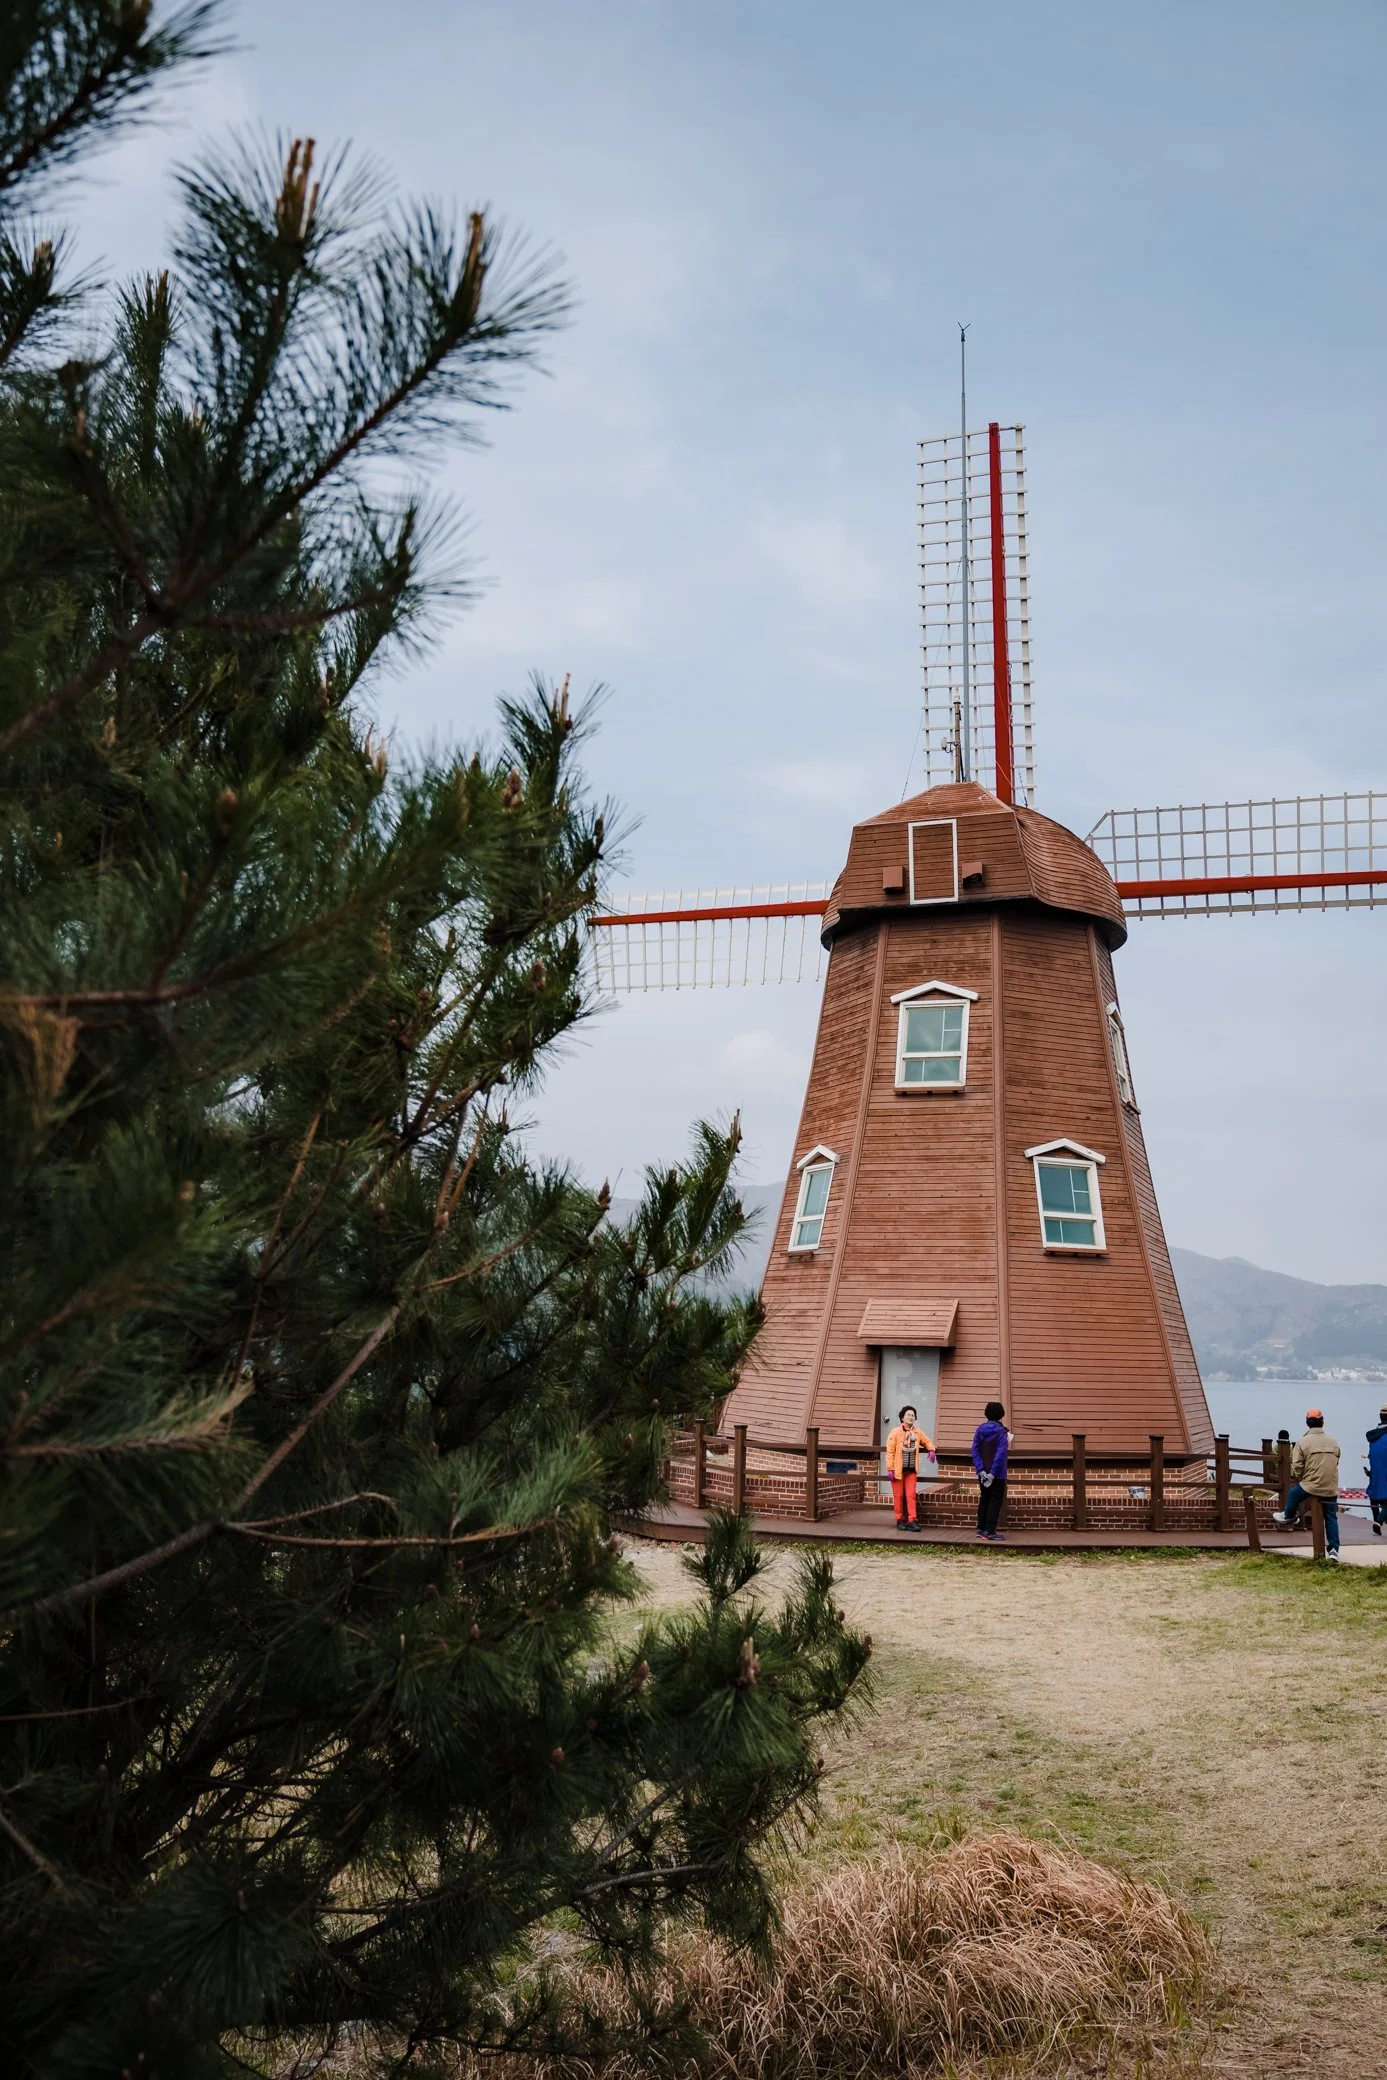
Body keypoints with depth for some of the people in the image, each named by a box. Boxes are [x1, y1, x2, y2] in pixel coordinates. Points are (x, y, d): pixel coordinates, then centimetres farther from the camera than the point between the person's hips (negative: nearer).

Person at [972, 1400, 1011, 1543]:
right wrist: (993, 1473, -19)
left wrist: (980, 1470, -7)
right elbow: (1000, 1454, -21)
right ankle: (990, 1531, -3)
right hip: (997, 1474, -5)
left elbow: (975, 1450, -4)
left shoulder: (980, 1430, 1)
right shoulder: (1001, 1432, -14)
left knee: (984, 1499, 17)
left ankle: (981, 1529, 20)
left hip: (983, 1473, 5)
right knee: (995, 1501, 1)